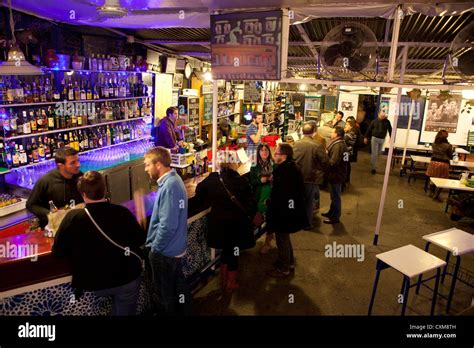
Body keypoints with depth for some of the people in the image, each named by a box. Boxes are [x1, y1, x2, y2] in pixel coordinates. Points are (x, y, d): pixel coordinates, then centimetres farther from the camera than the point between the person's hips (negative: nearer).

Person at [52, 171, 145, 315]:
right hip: (127, 279, 0)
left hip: (95, 284, 0)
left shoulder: (73, 217, -18)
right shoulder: (122, 212, -16)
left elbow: (57, 252, -6)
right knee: (125, 312, 22)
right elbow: (141, 239, -1)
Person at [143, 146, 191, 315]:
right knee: (178, 285, 24)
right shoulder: (173, 180, 4)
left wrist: (155, 247, -15)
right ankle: (184, 311, 40)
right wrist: (155, 244, 15)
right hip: (175, 248, 9)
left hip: (165, 251, -9)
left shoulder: (169, 186, -27)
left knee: (166, 292, 12)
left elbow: (167, 225, -30)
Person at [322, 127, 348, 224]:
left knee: (335, 196, 2)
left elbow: (333, 162, -29)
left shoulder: (338, 146, -24)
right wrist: (327, 154, -3)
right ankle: (332, 212, 38)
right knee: (334, 195, 22)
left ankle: (335, 217, 14)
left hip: (335, 175, -10)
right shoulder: (341, 144, 10)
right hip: (338, 174, 10)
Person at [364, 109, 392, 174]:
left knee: (378, 153, 16)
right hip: (374, 138, -3)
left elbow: (390, 130, 0)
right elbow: (369, 129, 0)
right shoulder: (374, 121, -7)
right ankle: (373, 167, 4)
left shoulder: (387, 122, -5)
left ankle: (373, 162, 44)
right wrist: (366, 137, 1)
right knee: (374, 153, -3)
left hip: (382, 139, 3)